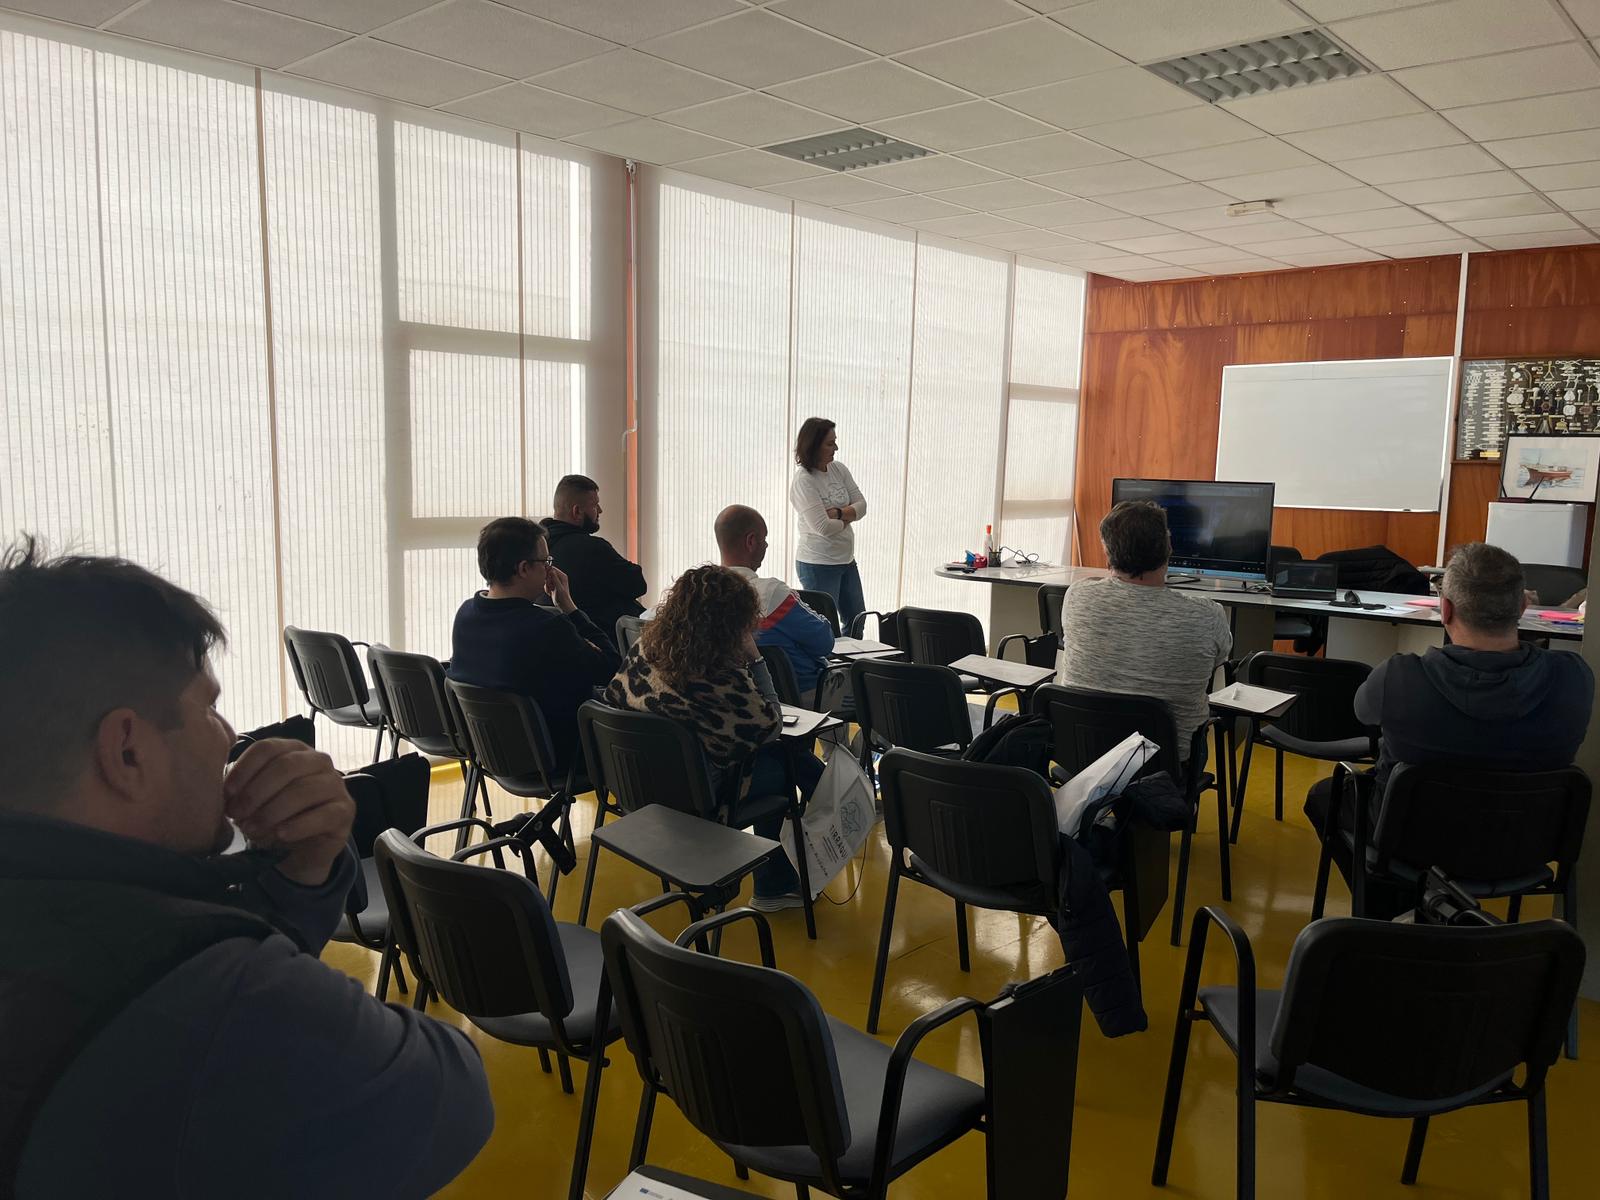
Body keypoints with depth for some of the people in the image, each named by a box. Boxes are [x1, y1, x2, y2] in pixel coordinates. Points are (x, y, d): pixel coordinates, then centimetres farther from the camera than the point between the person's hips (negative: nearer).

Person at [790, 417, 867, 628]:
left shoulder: (839, 469, 3)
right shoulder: (803, 481, -18)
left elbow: (861, 506, 0)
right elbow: (823, 527, -24)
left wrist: (837, 513, -18)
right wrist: (848, 518, -6)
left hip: (846, 559, 8)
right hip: (818, 564, -8)